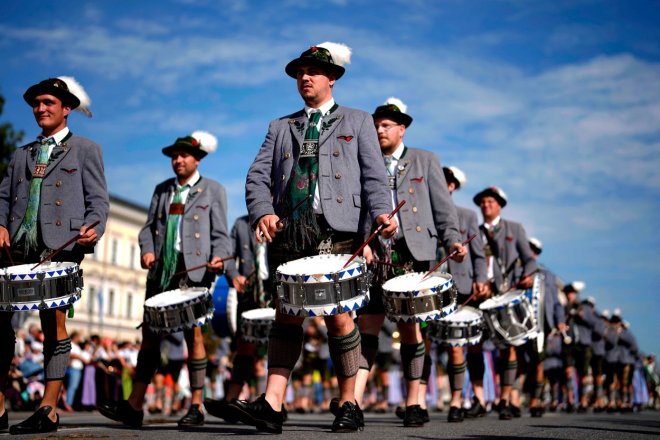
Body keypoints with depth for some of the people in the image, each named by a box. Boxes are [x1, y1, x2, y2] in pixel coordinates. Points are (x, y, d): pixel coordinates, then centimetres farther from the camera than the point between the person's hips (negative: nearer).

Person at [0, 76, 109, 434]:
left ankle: (48, 411, -3)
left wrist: (92, 230, -17)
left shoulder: (86, 150, 11)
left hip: (62, 247, -5)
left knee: (54, 323, -5)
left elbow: (98, 200, 2)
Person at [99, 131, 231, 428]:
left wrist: (218, 256, -18)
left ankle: (196, 407, 1)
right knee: (150, 334, 2)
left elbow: (220, 233, 1)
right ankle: (134, 406, 4)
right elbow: (149, 227, 17)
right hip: (161, 270, 5)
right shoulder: (162, 189, 21)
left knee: (192, 333, -5)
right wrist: (147, 250, -3)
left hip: (194, 270, -4)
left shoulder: (213, 190, 8)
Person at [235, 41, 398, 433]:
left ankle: (349, 404, 6)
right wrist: (263, 212, -8)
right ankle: (272, 405, -9)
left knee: (338, 316, -5)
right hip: (289, 234, 3)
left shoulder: (358, 122, 16)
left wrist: (382, 212, -15)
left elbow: (374, 176, 5)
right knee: (286, 315, -4)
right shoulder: (281, 128, 24)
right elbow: (257, 176, 13)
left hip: (337, 232, -3)